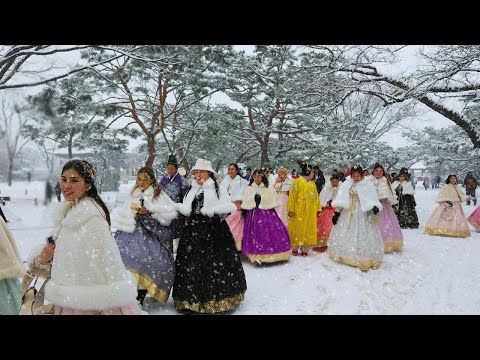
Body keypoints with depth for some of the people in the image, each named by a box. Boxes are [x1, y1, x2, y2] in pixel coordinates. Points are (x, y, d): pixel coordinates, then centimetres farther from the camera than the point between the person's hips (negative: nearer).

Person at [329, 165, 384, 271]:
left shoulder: (368, 185, -2)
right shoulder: (346, 185, 4)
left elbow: (373, 199, -5)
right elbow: (340, 201, 6)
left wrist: (375, 207, -26)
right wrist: (337, 213, 1)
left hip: (363, 214, -3)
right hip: (348, 213, 3)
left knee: (363, 235, -5)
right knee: (346, 235, 7)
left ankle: (366, 260, 2)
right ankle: (346, 256, 21)